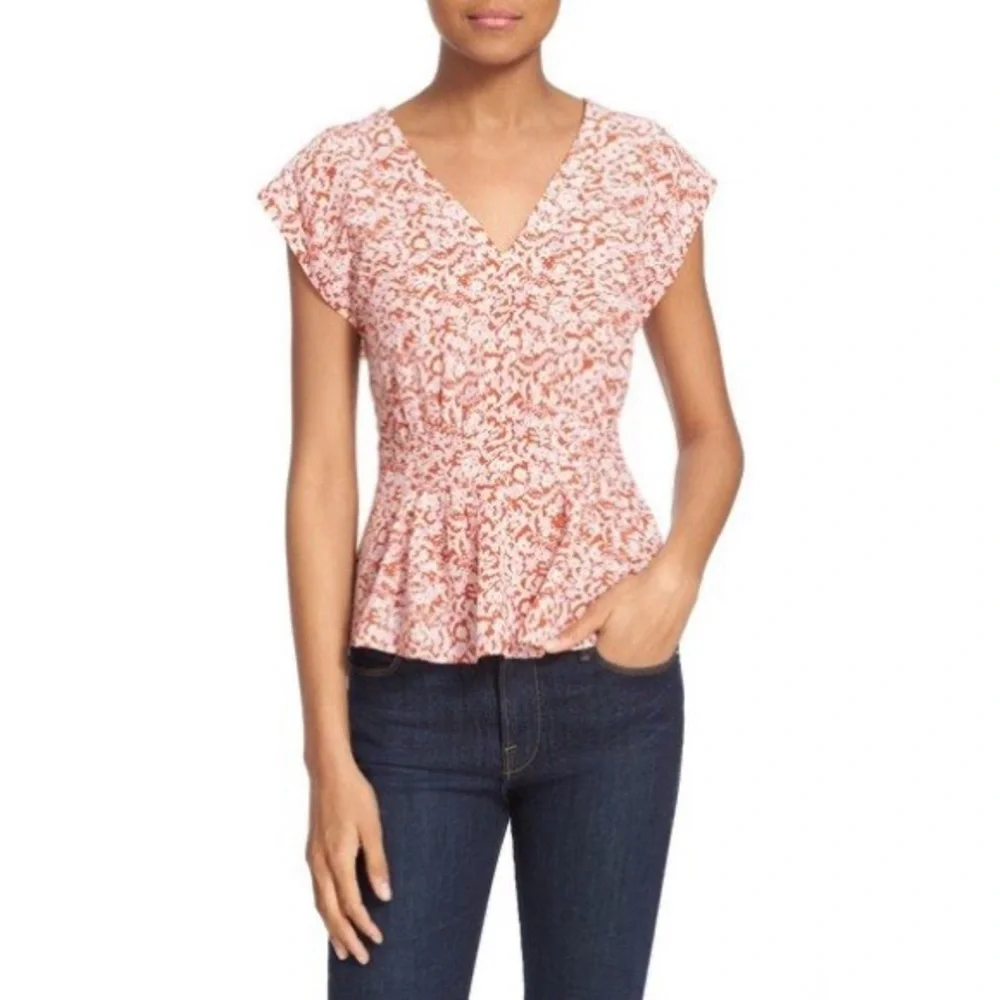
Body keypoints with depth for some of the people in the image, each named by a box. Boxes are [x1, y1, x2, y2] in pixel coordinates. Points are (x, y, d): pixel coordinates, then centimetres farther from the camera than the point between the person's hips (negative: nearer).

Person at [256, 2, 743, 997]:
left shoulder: (646, 171, 1)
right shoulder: (342, 178, -2)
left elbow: (710, 433, 10)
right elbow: (321, 473, -3)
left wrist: (675, 572, -12)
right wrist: (328, 750, -7)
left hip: (608, 672, 1)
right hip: (413, 681, -1)